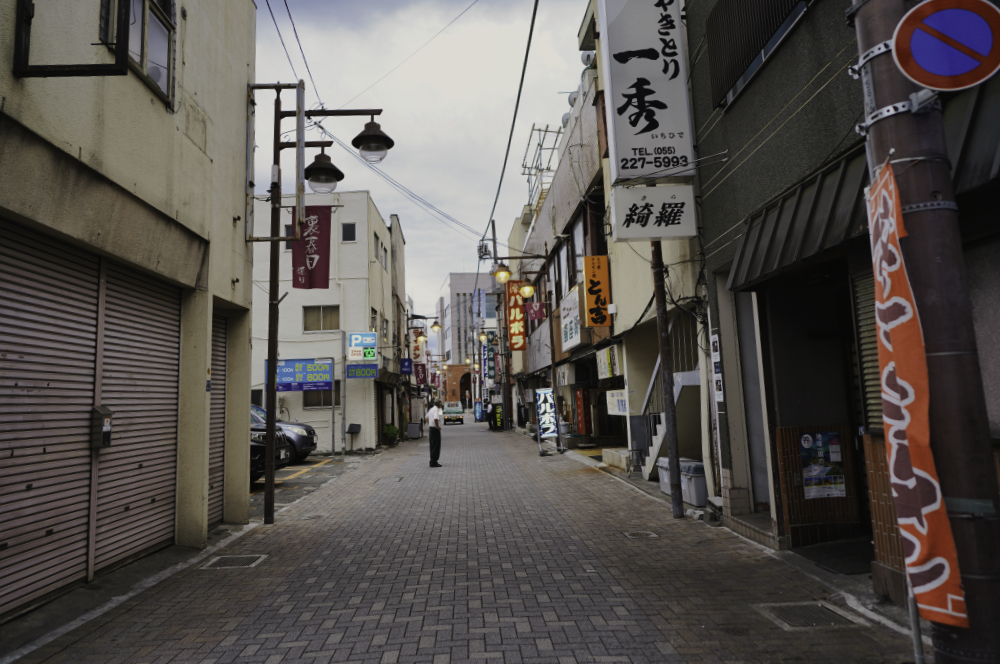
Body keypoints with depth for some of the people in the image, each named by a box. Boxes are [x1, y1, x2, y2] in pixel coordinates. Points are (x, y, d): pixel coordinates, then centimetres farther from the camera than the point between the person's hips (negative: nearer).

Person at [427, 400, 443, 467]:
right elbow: (435, 419, -32)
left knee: (432, 446, 14)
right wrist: (437, 426, -20)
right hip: (436, 429, -10)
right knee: (436, 446, -5)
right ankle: (433, 463, -5)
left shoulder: (431, 410, 13)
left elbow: (427, 418, 26)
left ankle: (432, 461, 21)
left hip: (431, 428, 10)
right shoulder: (436, 410, -17)